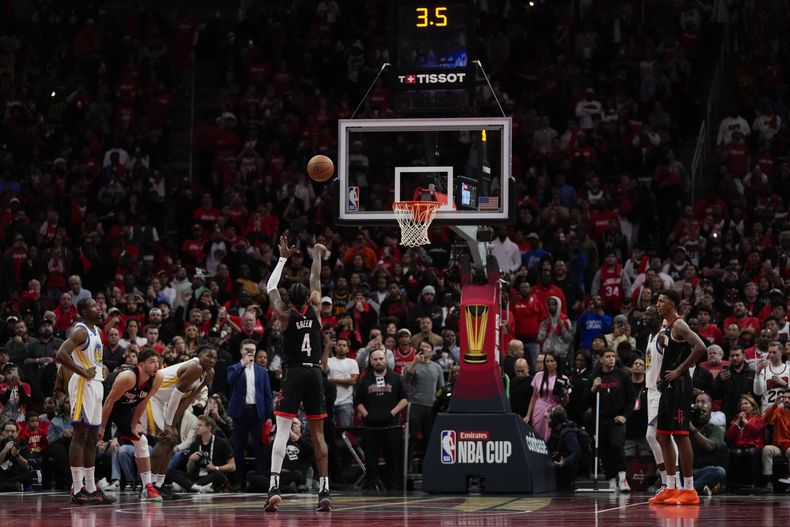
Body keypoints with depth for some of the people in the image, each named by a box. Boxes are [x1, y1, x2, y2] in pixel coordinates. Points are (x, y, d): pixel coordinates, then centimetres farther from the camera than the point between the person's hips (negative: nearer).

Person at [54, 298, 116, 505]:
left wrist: (100, 370, 13)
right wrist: (84, 372, -21)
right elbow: (61, 355, -25)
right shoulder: (80, 331, -13)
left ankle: (91, 489, 15)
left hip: (96, 384, 10)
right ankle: (77, 490, -11)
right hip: (84, 385, -10)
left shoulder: (97, 331, 16)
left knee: (92, 439, 11)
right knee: (80, 436, -10)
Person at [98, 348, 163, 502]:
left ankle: (148, 488, 1)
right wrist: (102, 428, -22)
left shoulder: (157, 380, -17)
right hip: (103, 406, -6)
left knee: (141, 442, 0)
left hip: (124, 408, 6)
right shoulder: (128, 377, -36)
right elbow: (110, 401, -28)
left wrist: (134, 425, 1)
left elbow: (142, 402, -2)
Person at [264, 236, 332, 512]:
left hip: (293, 374, -3)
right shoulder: (315, 310, 2)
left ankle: (274, 487, -24)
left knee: (282, 430, -8)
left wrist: (283, 257, 20)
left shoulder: (285, 315, -3)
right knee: (318, 433, 7)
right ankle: (324, 491, 4)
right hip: (315, 373, 3)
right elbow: (315, 280, 18)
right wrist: (317, 255, 33)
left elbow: (271, 287, 11)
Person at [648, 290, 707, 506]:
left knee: (680, 435, -10)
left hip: (679, 386, -10)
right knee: (662, 436, 11)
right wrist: (662, 376, 14)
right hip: (667, 387, 10)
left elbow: (700, 348, -25)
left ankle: (689, 490, -8)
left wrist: (679, 370, -19)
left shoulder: (679, 326, -13)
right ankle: (670, 488, 16)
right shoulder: (665, 327, 17)